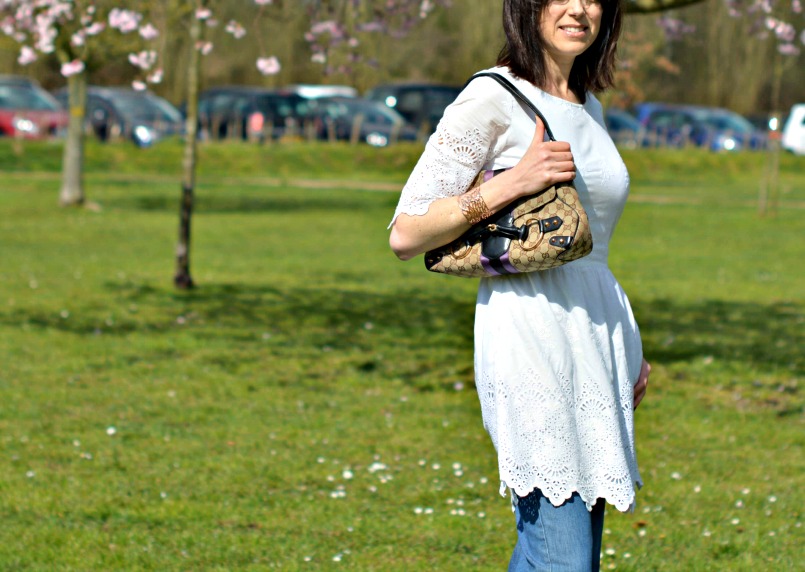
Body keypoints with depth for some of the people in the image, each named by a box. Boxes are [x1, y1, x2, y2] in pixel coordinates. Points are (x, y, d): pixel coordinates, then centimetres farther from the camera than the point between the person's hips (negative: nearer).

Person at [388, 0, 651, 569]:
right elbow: (406, 235, -9)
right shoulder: (493, 99, -6)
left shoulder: (590, 109, 18)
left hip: (597, 339, 8)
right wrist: (513, 182, -17)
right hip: (532, 333, -8)